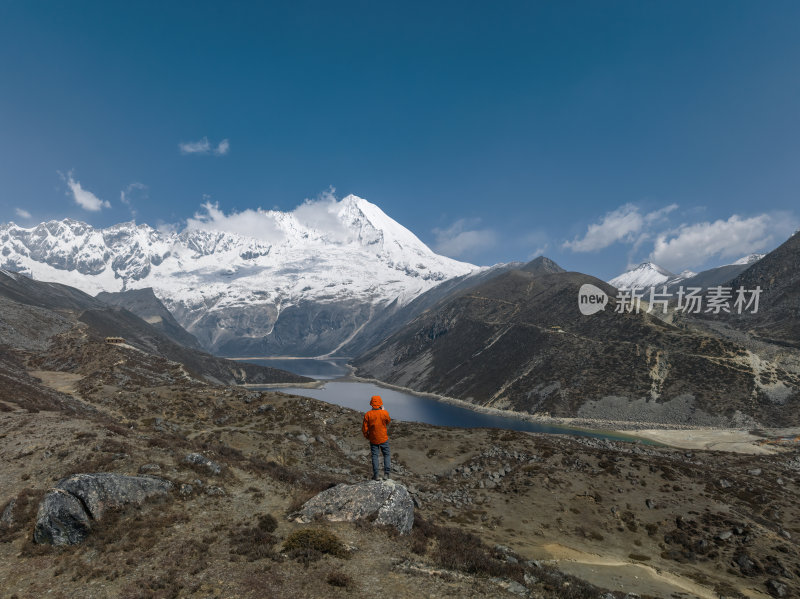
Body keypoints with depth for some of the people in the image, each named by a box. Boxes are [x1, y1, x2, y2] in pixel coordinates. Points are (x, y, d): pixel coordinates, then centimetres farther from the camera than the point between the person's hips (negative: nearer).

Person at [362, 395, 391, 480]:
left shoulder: (367, 414, -16)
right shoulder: (385, 413, -18)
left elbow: (364, 428, -9)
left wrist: (366, 436, 10)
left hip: (373, 439, 1)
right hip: (384, 438, -1)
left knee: (374, 456, 13)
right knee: (387, 454, 15)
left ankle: (376, 475, 14)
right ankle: (387, 473, 10)